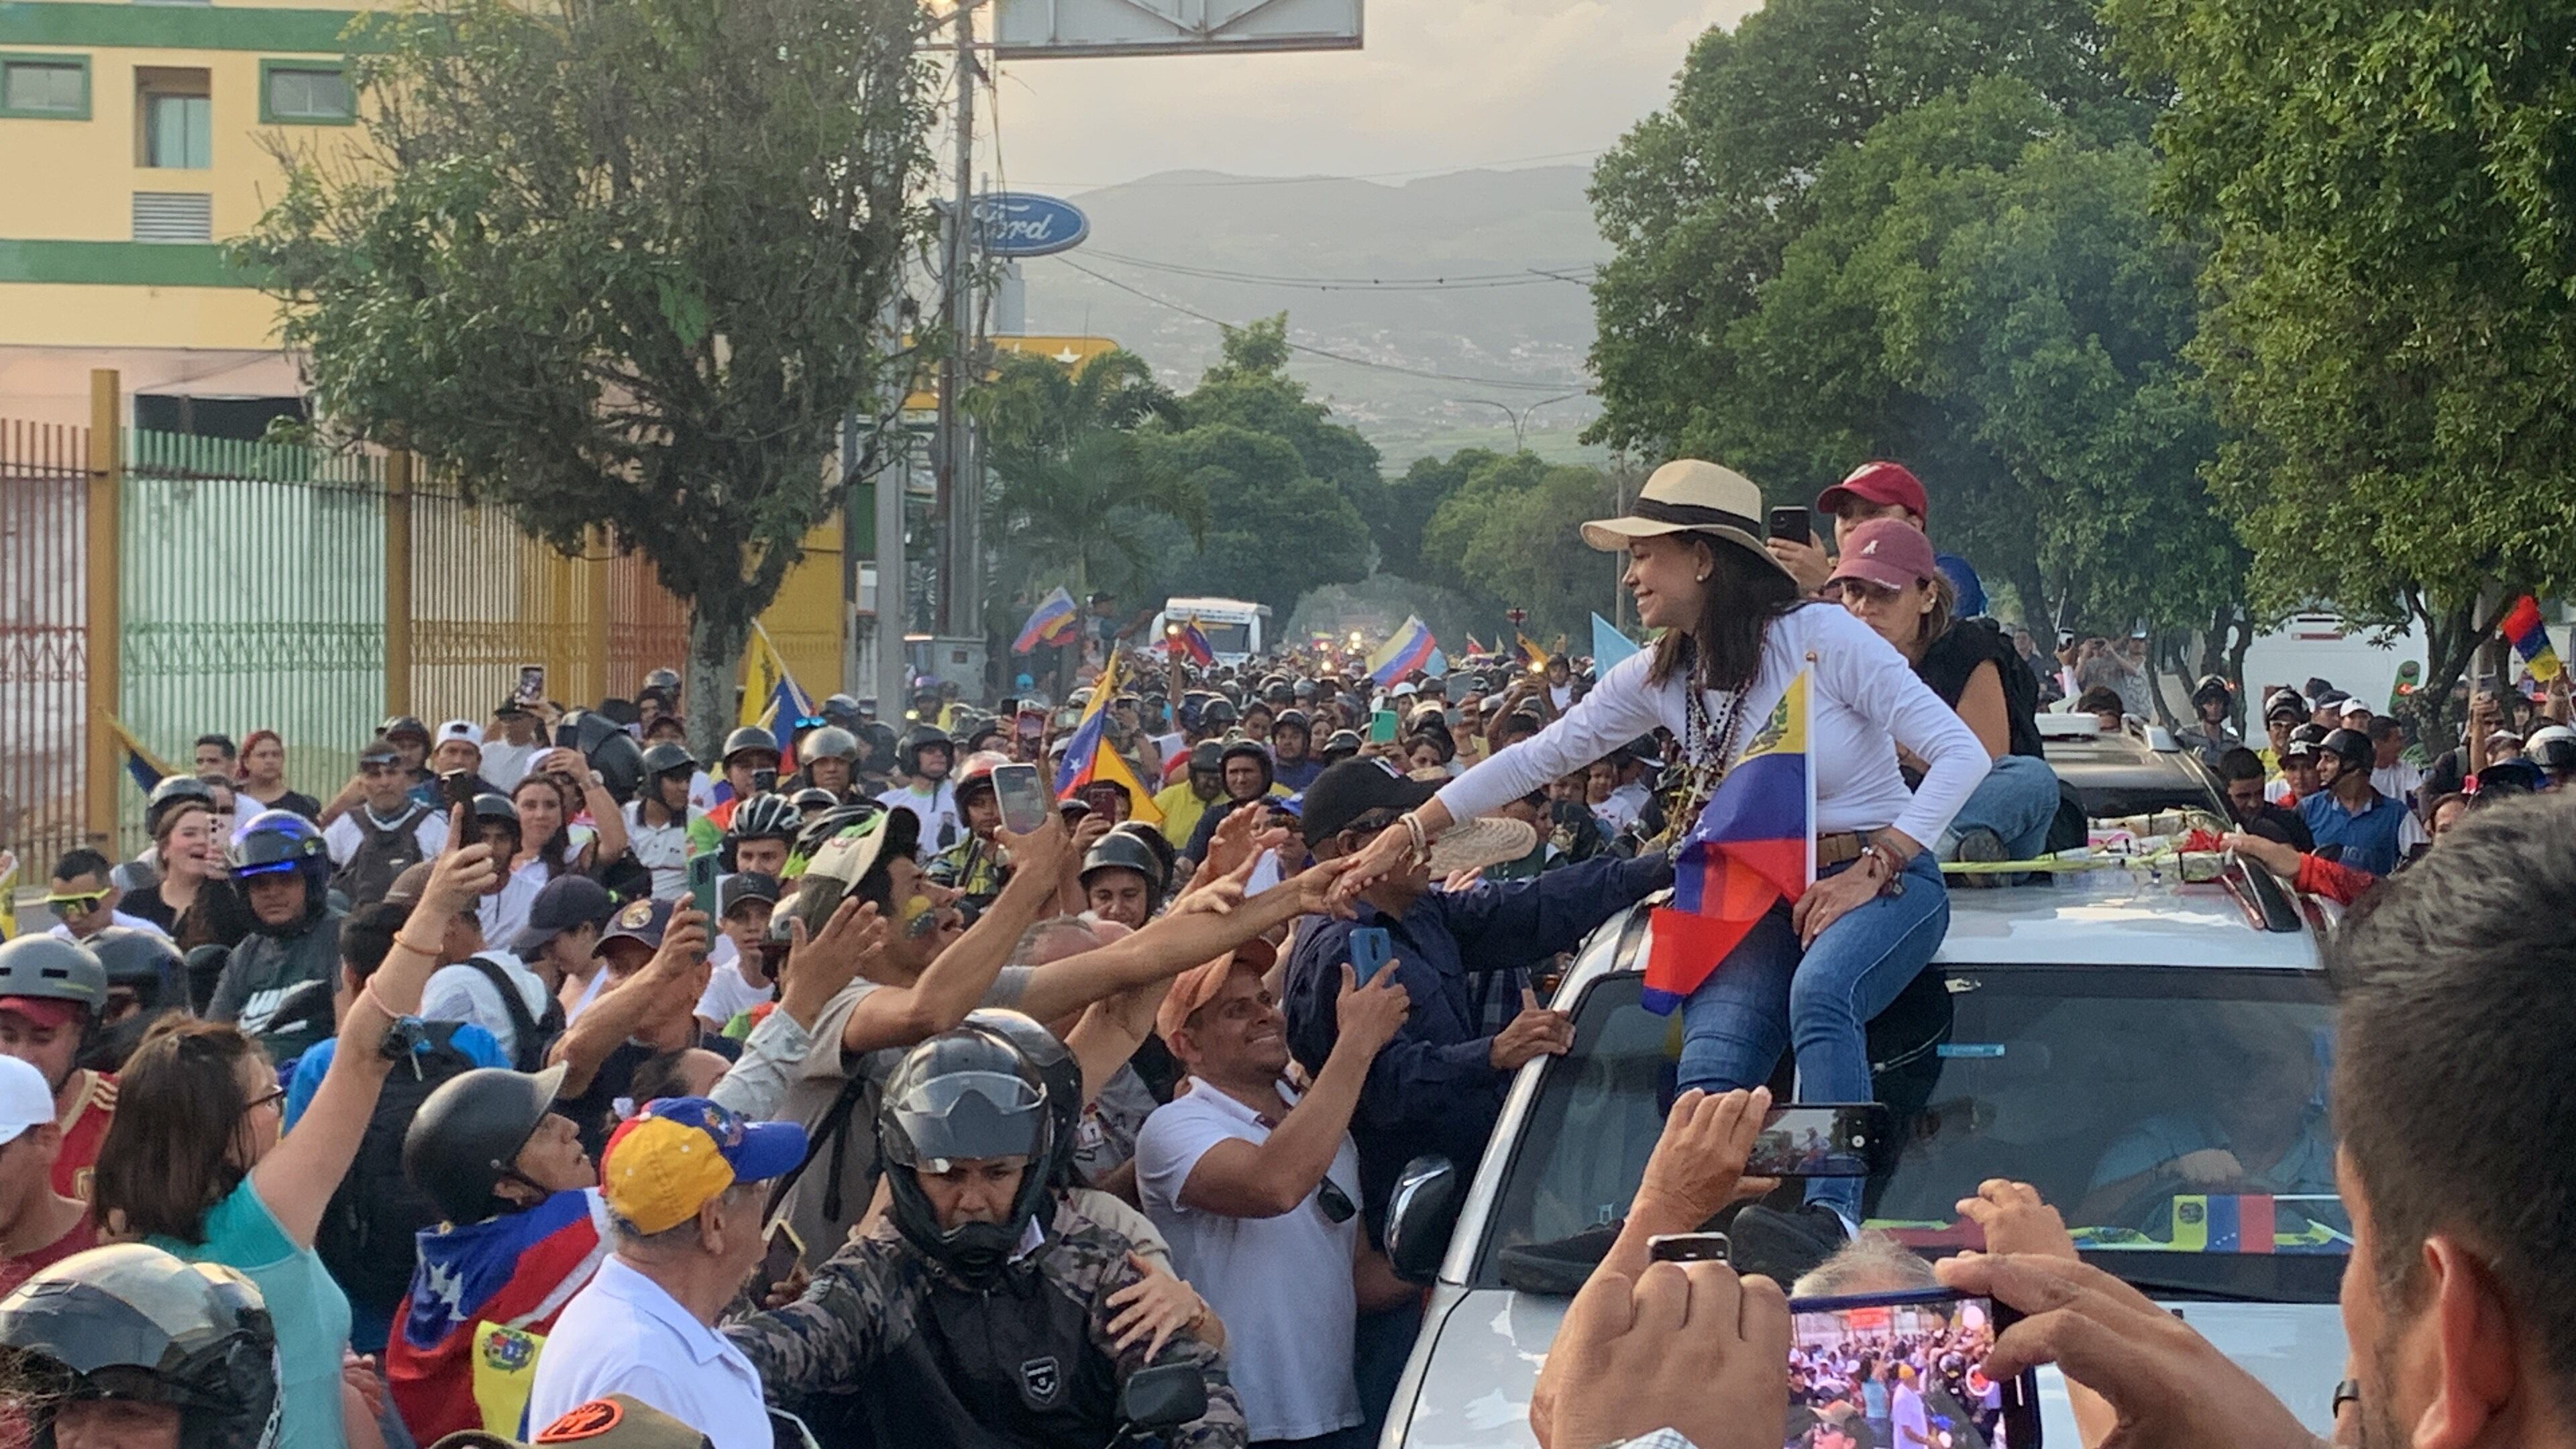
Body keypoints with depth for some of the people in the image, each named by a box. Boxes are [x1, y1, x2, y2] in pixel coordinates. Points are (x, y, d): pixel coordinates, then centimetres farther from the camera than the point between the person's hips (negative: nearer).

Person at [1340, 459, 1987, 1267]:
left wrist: (1872, 870, -22)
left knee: (1819, 993, -38)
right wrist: (1412, 830, 9)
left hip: (1880, 879, -6)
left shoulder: (1820, 637, -13)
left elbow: (1962, 754, -14)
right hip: (1764, 894, 6)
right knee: (1709, 1069, -22)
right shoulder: (1660, 678, 5)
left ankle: (1833, 1218, -45)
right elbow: (1541, 757, 12)